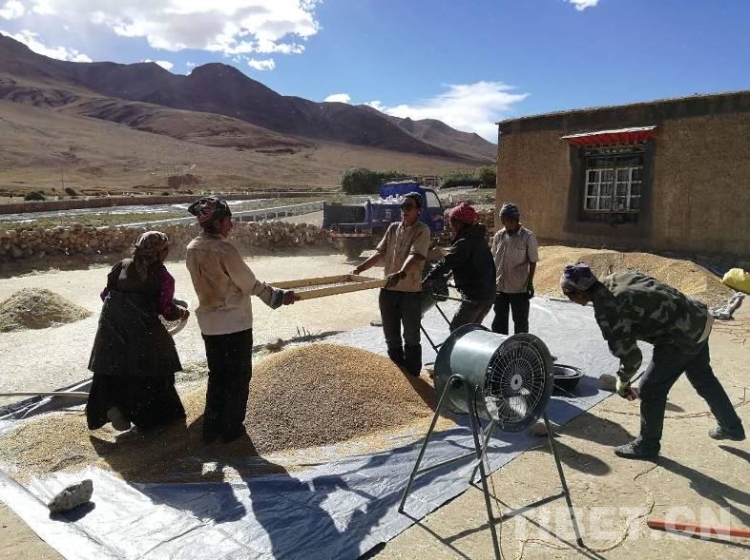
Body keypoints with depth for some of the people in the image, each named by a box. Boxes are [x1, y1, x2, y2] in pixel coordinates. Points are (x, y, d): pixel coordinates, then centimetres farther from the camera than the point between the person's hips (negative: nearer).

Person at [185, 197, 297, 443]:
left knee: (216, 376, 18)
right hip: (235, 323, -7)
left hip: (209, 324, 7)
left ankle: (211, 428, 24)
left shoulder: (192, 250, 1)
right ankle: (231, 428, 19)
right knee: (238, 377, 10)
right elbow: (251, 284, -16)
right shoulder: (225, 250, -21)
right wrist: (279, 296, -5)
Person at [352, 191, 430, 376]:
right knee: (391, 336, 15)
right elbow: (380, 252, 13)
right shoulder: (393, 228, 10)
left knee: (411, 338, 5)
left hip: (411, 291, -6)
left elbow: (414, 256, -23)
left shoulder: (422, 230, -8)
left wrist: (401, 273, -40)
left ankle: (413, 378, 18)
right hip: (388, 289, 6)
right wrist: (360, 268, 4)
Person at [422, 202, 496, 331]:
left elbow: (447, 262, -22)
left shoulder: (464, 242, -17)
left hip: (474, 296, -10)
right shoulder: (478, 238, 14)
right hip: (488, 294, 10)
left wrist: (427, 280, -19)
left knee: (456, 329, -2)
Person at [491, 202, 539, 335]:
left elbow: (533, 262, -5)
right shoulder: (499, 236, 3)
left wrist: (530, 283, -8)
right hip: (499, 286, 4)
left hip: (519, 288, -4)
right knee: (499, 321, 14)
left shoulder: (528, 236, -9)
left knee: (520, 321, 9)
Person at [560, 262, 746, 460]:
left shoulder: (606, 309, -23)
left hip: (682, 336, -10)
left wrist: (622, 382, 1)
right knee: (703, 378, 29)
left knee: (650, 390, 4)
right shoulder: (613, 279, 2)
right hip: (698, 319, 10)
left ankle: (647, 445, 21)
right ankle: (732, 427, 50)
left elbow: (630, 355, -18)